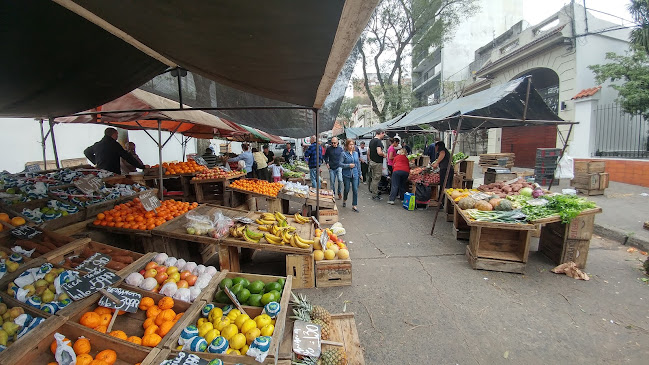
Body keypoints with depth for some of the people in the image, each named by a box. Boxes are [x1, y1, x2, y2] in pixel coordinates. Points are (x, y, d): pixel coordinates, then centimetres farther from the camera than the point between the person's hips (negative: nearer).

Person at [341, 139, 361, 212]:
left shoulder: (356, 153, 6)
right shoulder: (344, 154, -7)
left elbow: (358, 164, 12)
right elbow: (340, 163, -11)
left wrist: (359, 174, 13)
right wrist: (348, 165, -19)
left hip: (355, 174, 3)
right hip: (347, 175, -3)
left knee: (355, 190, -1)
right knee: (347, 189, 10)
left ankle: (354, 205, 9)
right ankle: (344, 200, 40)